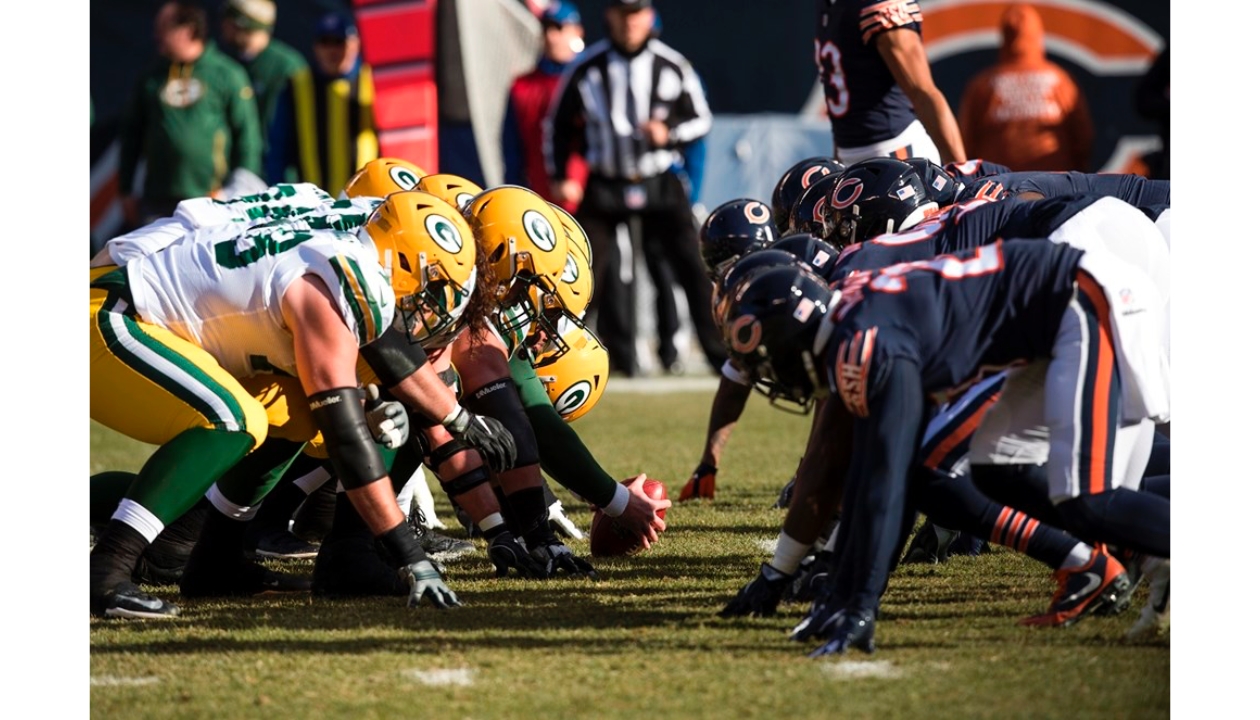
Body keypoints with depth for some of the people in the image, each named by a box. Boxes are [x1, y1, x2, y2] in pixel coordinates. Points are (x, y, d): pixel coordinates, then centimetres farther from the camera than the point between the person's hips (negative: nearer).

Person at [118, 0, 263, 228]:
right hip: (158, 203, 3)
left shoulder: (227, 75, -1)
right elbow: (130, 134, 15)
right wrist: (126, 191, 11)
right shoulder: (153, 77, 10)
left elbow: (247, 138, 0)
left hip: (211, 202, -3)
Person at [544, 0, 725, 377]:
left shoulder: (672, 66, -2)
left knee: (693, 268, -3)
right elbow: (558, 123, 7)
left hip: (660, 185, 0)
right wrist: (559, 177, 1)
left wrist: (669, 134, -15)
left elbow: (702, 119, 5)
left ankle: (721, 354, 4)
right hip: (605, 187, 0)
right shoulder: (587, 67, -3)